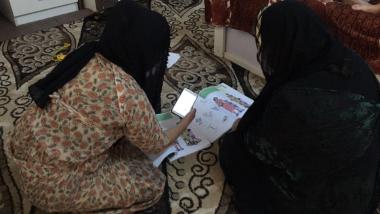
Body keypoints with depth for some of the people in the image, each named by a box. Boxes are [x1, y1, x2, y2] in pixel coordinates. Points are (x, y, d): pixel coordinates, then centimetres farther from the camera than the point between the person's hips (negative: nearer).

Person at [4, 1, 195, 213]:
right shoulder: (129, 97, -27)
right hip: (50, 185, -7)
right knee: (153, 184, 0)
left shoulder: (86, 56, -5)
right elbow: (157, 146, -7)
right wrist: (189, 119, 9)